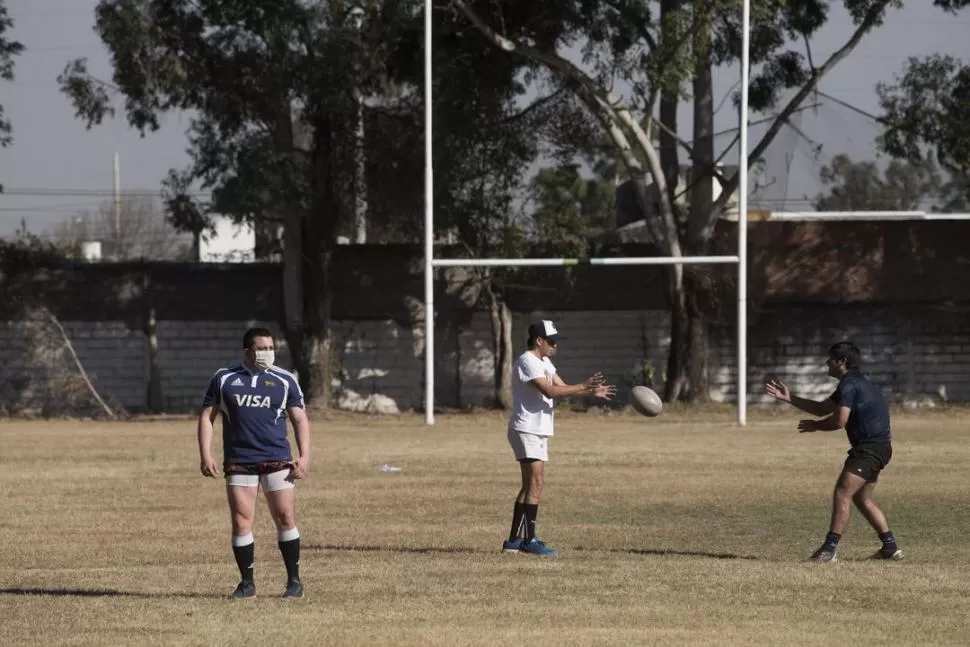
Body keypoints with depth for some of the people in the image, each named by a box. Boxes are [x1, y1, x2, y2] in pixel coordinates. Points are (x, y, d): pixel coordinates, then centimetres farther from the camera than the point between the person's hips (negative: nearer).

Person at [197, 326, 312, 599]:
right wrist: (205, 455, -3)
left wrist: (304, 456, -5)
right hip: (238, 462, 0)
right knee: (241, 522, -2)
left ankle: (294, 581, 9)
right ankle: (247, 583, 7)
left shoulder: (285, 380, 6)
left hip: (277, 461, 0)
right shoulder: (224, 379, 6)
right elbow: (206, 416, 8)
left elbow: (300, 419, 7)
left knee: (285, 518, -1)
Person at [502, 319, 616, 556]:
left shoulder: (544, 362, 16)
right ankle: (529, 541, -12)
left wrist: (591, 392, 0)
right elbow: (550, 391, -24)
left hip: (538, 432, 10)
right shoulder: (527, 362, -16)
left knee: (530, 485, 11)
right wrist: (584, 387, -22)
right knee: (535, 483, -13)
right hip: (526, 430, -10)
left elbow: (561, 387, 13)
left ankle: (514, 540, 14)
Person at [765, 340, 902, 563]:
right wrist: (789, 399, 24)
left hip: (870, 448, -11)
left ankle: (830, 548, -22)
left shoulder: (849, 385, -13)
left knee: (842, 493, -16)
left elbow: (839, 420, -21)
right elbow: (822, 409, 27)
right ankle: (890, 546, 22)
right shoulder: (855, 383, 21)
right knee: (861, 498, 20)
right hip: (879, 447, 11)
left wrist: (815, 426, -2)